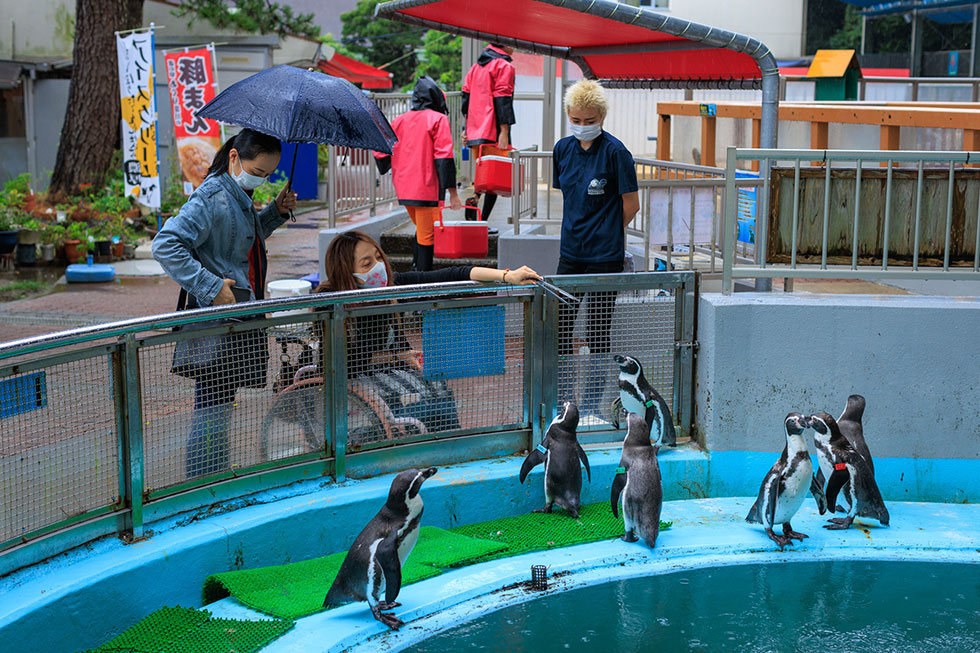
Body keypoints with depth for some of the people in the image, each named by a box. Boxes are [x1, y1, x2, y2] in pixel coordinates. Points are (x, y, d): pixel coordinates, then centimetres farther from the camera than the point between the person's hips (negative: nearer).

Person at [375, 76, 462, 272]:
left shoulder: (401, 120, 10)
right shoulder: (439, 119, -5)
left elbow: (380, 150, 9)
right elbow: (443, 155, -13)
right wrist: (452, 192, -14)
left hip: (404, 188, 6)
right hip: (428, 190, -6)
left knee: (421, 231, 23)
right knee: (427, 237, 0)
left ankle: (415, 268, 19)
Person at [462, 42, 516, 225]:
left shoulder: (476, 66, 17)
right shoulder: (504, 66, -7)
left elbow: (466, 96, 18)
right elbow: (502, 99, -14)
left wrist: (467, 128, 20)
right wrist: (504, 132, -16)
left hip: (476, 131, 7)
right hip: (494, 132, -7)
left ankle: (476, 197, -7)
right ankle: (483, 220, -7)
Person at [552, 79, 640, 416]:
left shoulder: (615, 152, -11)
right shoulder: (563, 149, 6)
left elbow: (631, 205, -5)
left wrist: (604, 232, 5)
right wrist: (576, 231, 11)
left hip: (605, 256, -5)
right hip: (570, 252, 5)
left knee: (598, 333, 3)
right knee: (560, 326, 7)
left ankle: (591, 404, 14)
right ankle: (561, 400, 22)